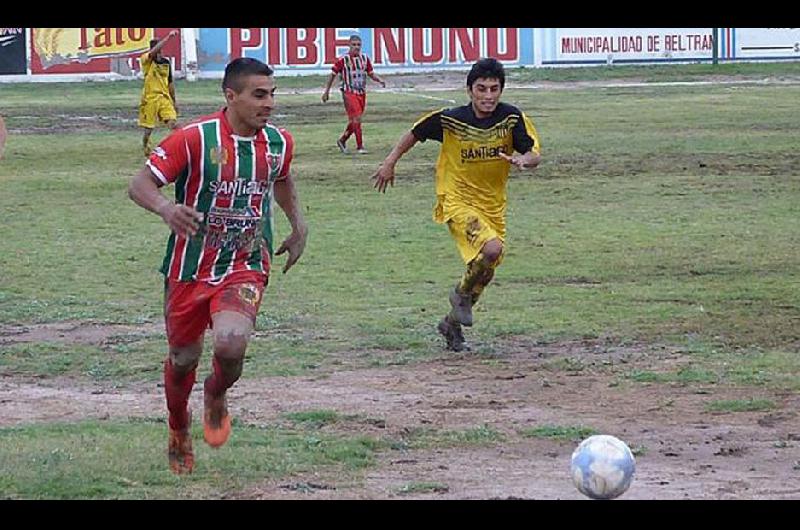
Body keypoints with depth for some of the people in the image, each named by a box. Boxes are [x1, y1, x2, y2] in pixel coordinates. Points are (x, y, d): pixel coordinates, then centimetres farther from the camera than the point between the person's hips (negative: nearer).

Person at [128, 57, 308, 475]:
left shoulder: (279, 143, -1)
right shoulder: (194, 138, -16)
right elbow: (140, 184, -16)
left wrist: (298, 226, 17)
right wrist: (166, 208, -35)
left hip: (245, 268, 1)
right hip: (189, 268, -1)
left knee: (231, 345, -24)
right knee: (183, 358, 12)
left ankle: (216, 397, 12)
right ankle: (179, 430, 44)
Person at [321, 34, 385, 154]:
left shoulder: (364, 58, 6)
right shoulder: (343, 59, -9)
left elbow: (371, 73, 16)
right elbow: (333, 74, 0)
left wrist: (380, 80, -4)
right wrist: (326, 91, 2)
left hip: (362, 93, 6)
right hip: (349, 93, -6)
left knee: (353, 121, 12)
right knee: (356, 119, -13)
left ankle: (342, 141, 32)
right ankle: (360, 146, -9)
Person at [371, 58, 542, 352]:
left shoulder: (512, 118, -10)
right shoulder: (449, 120, -15)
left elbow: (535, 155, -10)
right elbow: (415, 133, 3)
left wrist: (523, 160, -33)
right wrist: (390, 162, 8)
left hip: (493, 204, 5)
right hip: (457, 200, -4)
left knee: (485, 270, 13)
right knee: (492, 249, -28)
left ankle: (453, 323, 37)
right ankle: (462, 294, 1)